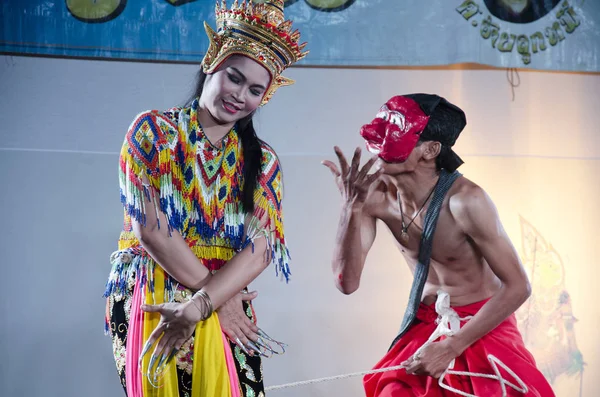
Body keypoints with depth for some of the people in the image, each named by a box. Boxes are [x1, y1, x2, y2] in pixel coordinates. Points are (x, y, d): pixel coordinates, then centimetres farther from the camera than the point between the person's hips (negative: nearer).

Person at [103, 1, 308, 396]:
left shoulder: (263, 161, 6)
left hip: (225, 310, 2)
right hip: (149, 302, -2)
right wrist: (214, 294, -10)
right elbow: (151, 230, -9)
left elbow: (259, 250, -6)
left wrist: (197, 308, -19)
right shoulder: (152, 131, -1)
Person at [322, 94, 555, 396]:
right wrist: (351, 207, -29)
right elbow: (346, 282, -17)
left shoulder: (464, 200, -27)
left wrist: (450, 348, -22)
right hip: (424, 327, 4)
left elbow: (517, 286, -23)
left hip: (483, 329, -3)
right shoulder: (376, 195, -14)